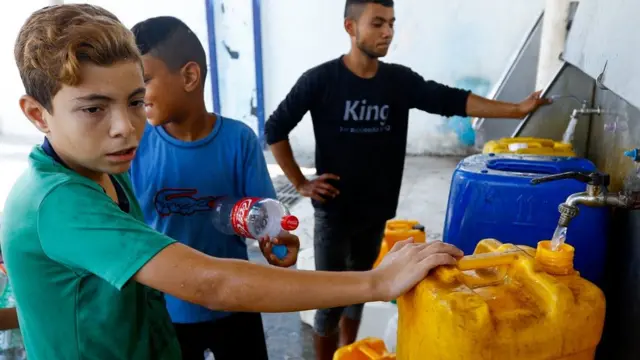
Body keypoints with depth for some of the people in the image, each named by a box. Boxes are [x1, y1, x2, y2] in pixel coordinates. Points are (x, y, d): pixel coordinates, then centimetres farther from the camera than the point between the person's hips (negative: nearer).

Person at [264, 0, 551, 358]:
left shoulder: (400, 80, 0)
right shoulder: (320, 80, -12)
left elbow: (451, 100, -4)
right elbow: (275, 128, -6)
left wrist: (517, 110, -10)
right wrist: (301, 183, -8)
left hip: (376, 211, 5)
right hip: (334, 211, -4)